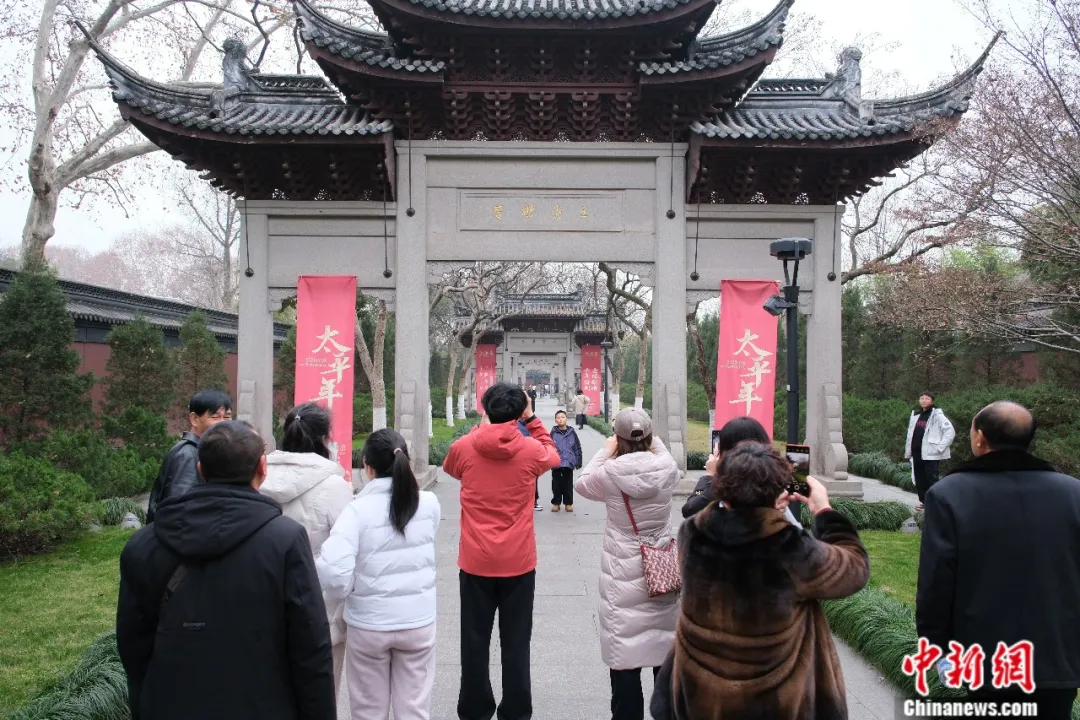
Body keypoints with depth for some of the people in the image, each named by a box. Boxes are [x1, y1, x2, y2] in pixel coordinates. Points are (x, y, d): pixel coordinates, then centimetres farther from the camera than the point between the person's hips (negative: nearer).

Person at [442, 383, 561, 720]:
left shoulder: (463, 448, -6)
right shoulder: (531, 450, -7)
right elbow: (553, 456, 17)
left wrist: (480, 428, 19)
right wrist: (532, 419, 17)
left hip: (475, 562, 1)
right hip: (518, 563, 0)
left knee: (475, 643, 12)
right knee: (516, 644, 9)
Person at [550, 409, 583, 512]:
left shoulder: (572, 433, 0)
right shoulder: (553, 433, -4)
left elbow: (578, 448, 4)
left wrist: (578, 462, 2)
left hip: (569, 463, 1)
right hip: (556, 463, -1)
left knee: (568, 484, 9)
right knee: (556, 484, 9)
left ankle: (568, 503, 21)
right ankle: (556, 503, 21)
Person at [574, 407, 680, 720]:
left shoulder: (611, 472, -14)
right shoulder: (667, 468, -7)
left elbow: (582, 483, 6)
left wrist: (606, 452, 11)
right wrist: (651, 441, 19)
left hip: (623, 574, -3)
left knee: (624, 654, 4)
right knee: (666, 651, 16)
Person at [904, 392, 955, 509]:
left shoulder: (937, 415, -7)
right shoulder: (915, 414, 14)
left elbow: (950, 432, -12)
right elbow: (911, 433, 17)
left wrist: (940, 447, -15)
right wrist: (908, 451, 13)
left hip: (931, 454, -7)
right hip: (917, 453, 7)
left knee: (931, 478, -8)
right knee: (919, 478, 11)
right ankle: (923, 500, 22)